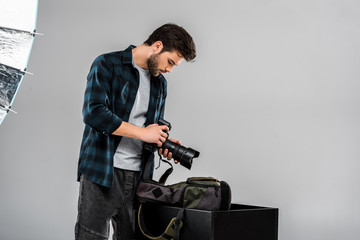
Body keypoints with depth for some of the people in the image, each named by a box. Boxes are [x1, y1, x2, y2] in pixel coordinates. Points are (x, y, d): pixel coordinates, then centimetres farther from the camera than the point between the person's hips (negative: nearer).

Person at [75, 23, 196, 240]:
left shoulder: (160, 84, 16)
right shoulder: (107, 65, -4)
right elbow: (94, 113, -17)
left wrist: (163, 142, 1)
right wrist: (142, 132, -15)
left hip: (137, 175, 6)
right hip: (101, 170, -5)